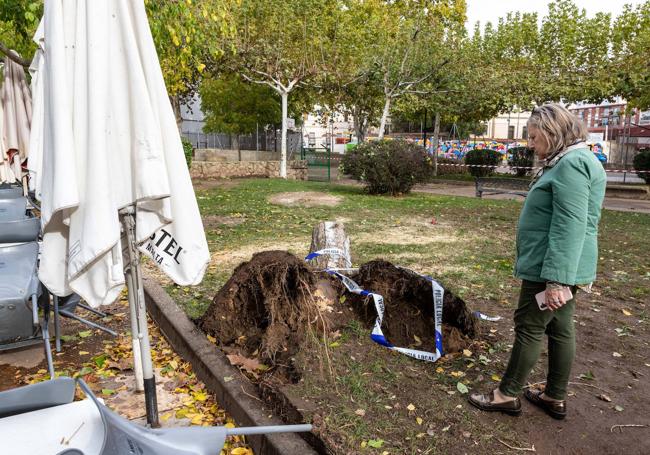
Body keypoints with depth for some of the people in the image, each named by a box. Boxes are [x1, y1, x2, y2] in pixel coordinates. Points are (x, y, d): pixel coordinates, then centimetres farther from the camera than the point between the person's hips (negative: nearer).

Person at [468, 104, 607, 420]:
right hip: (559, 268, 10)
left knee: (529, 328, 1)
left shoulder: (572, 163, -19)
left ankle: (508, 394, 15)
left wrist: (556, 279, -27)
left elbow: (569, 226, -26)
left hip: (550, 268, -10)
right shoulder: (566, 162, 15)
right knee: (560, 329, 15)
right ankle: (555, 397, 27)